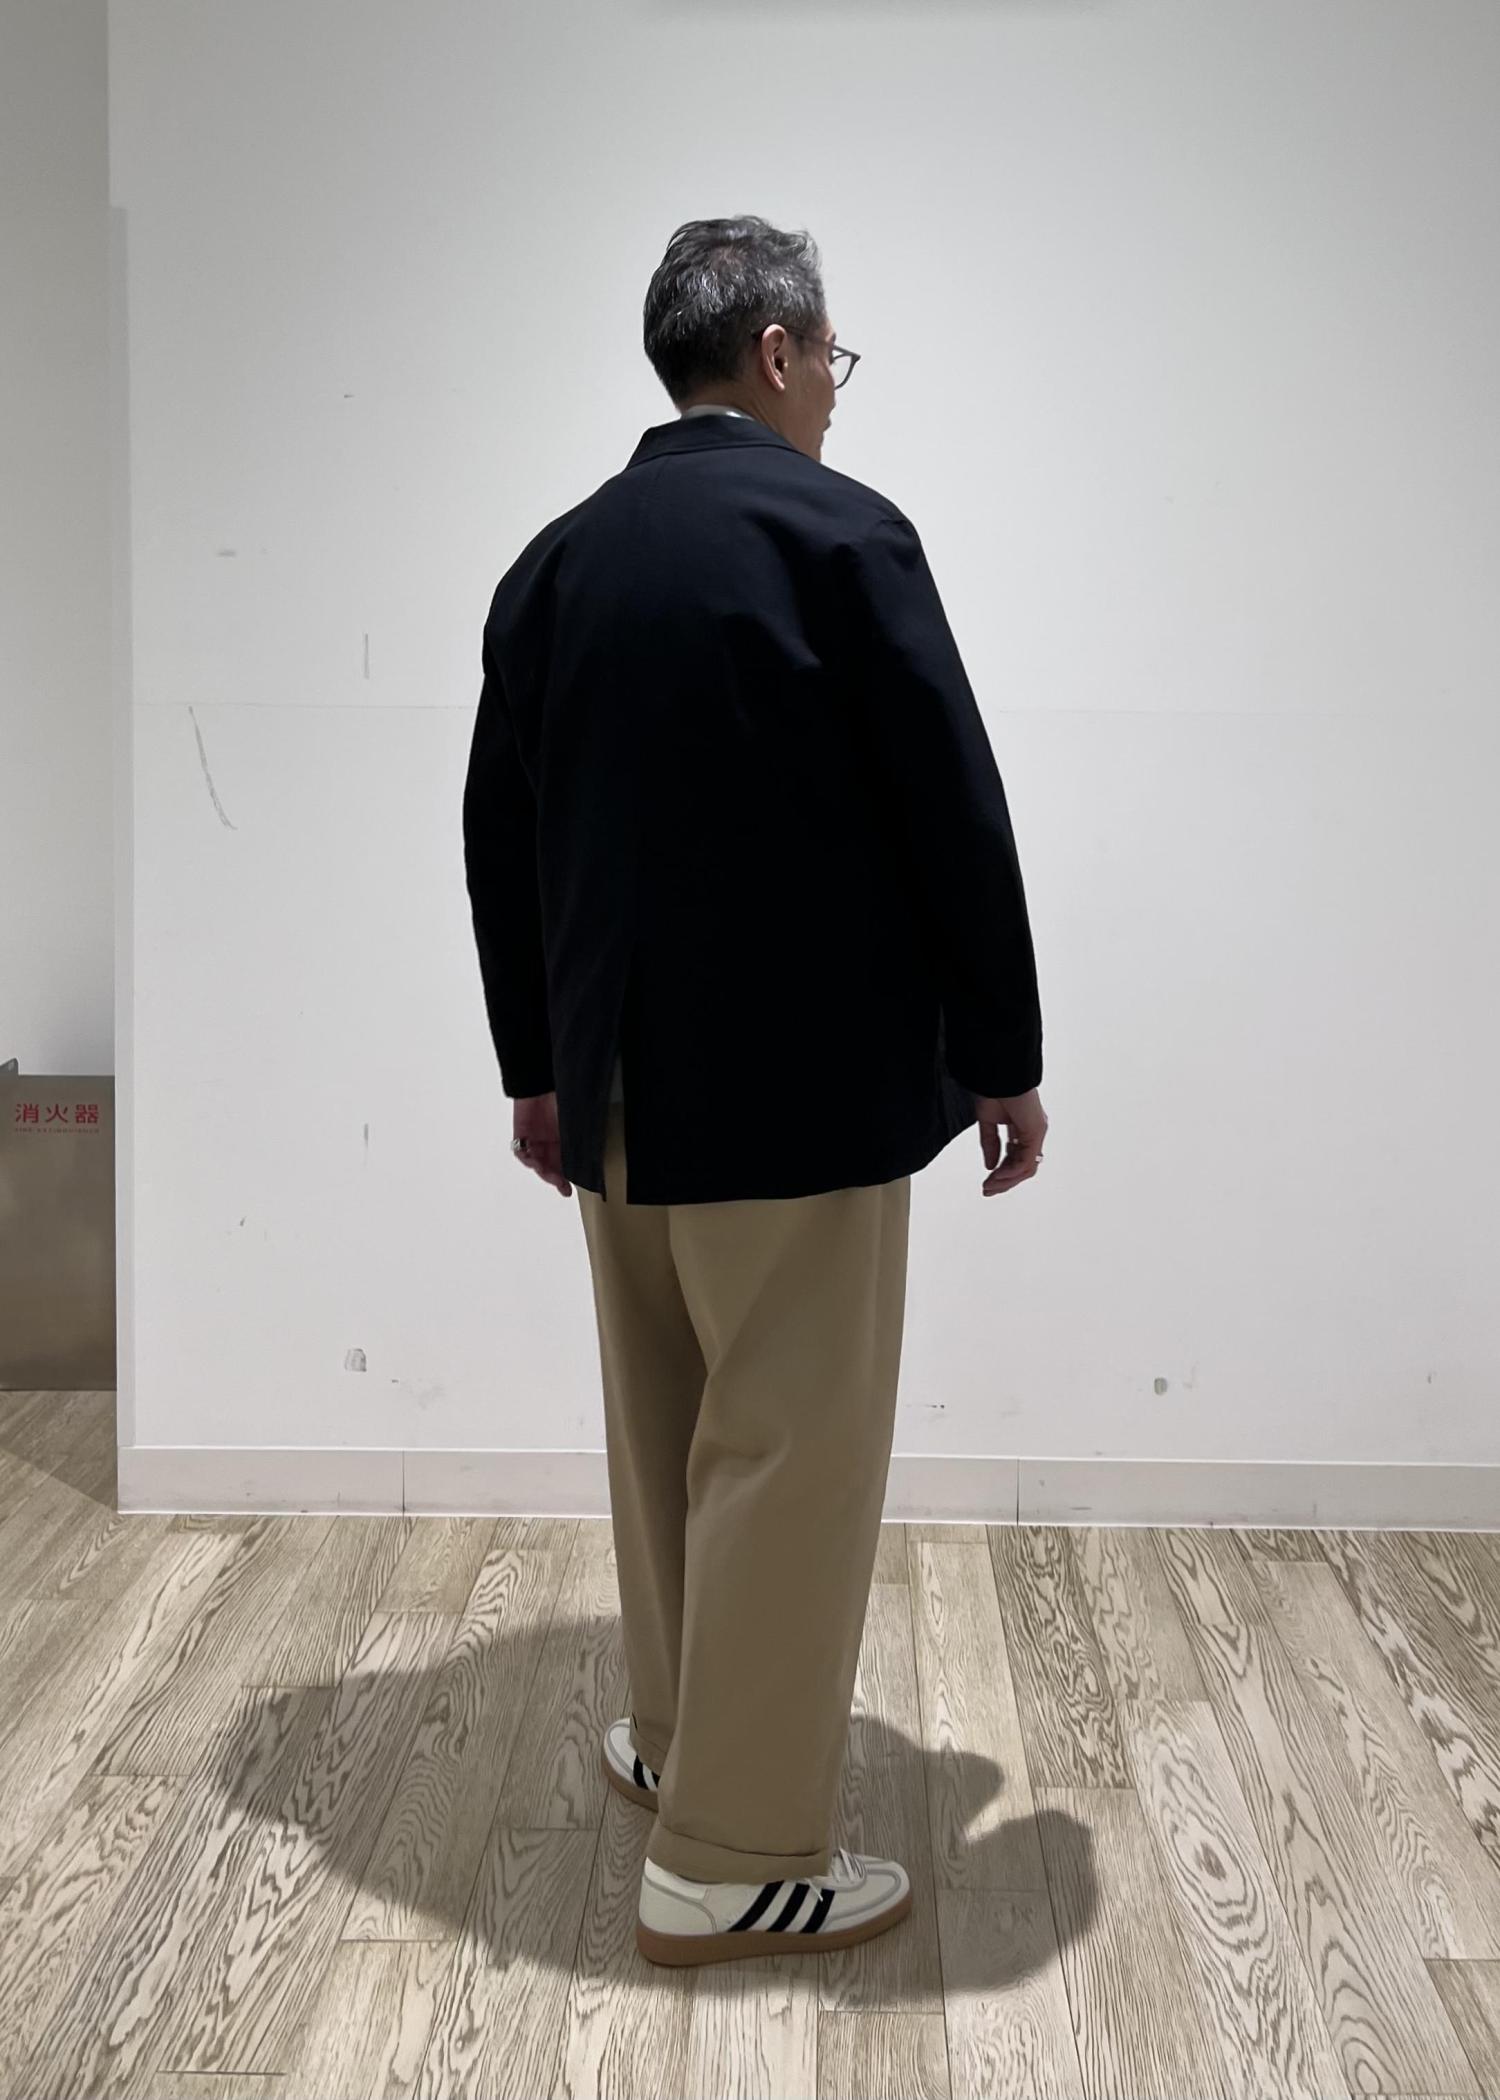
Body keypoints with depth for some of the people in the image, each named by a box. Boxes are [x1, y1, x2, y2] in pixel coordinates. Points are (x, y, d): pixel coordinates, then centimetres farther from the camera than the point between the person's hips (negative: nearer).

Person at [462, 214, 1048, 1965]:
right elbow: (954, 817, -12)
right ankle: (732, 1860, 12)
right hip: (799, 1080, -7)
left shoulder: (553, 559, 8)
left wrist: (536, 1066, 21)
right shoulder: (842, 534, -11)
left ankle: (676, 1734, 36)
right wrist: (1004, 1062, -2)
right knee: (793, 1452, 2)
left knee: (664, 1428, 20)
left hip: (615, 1083, 7)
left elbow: (500, 838, 12)